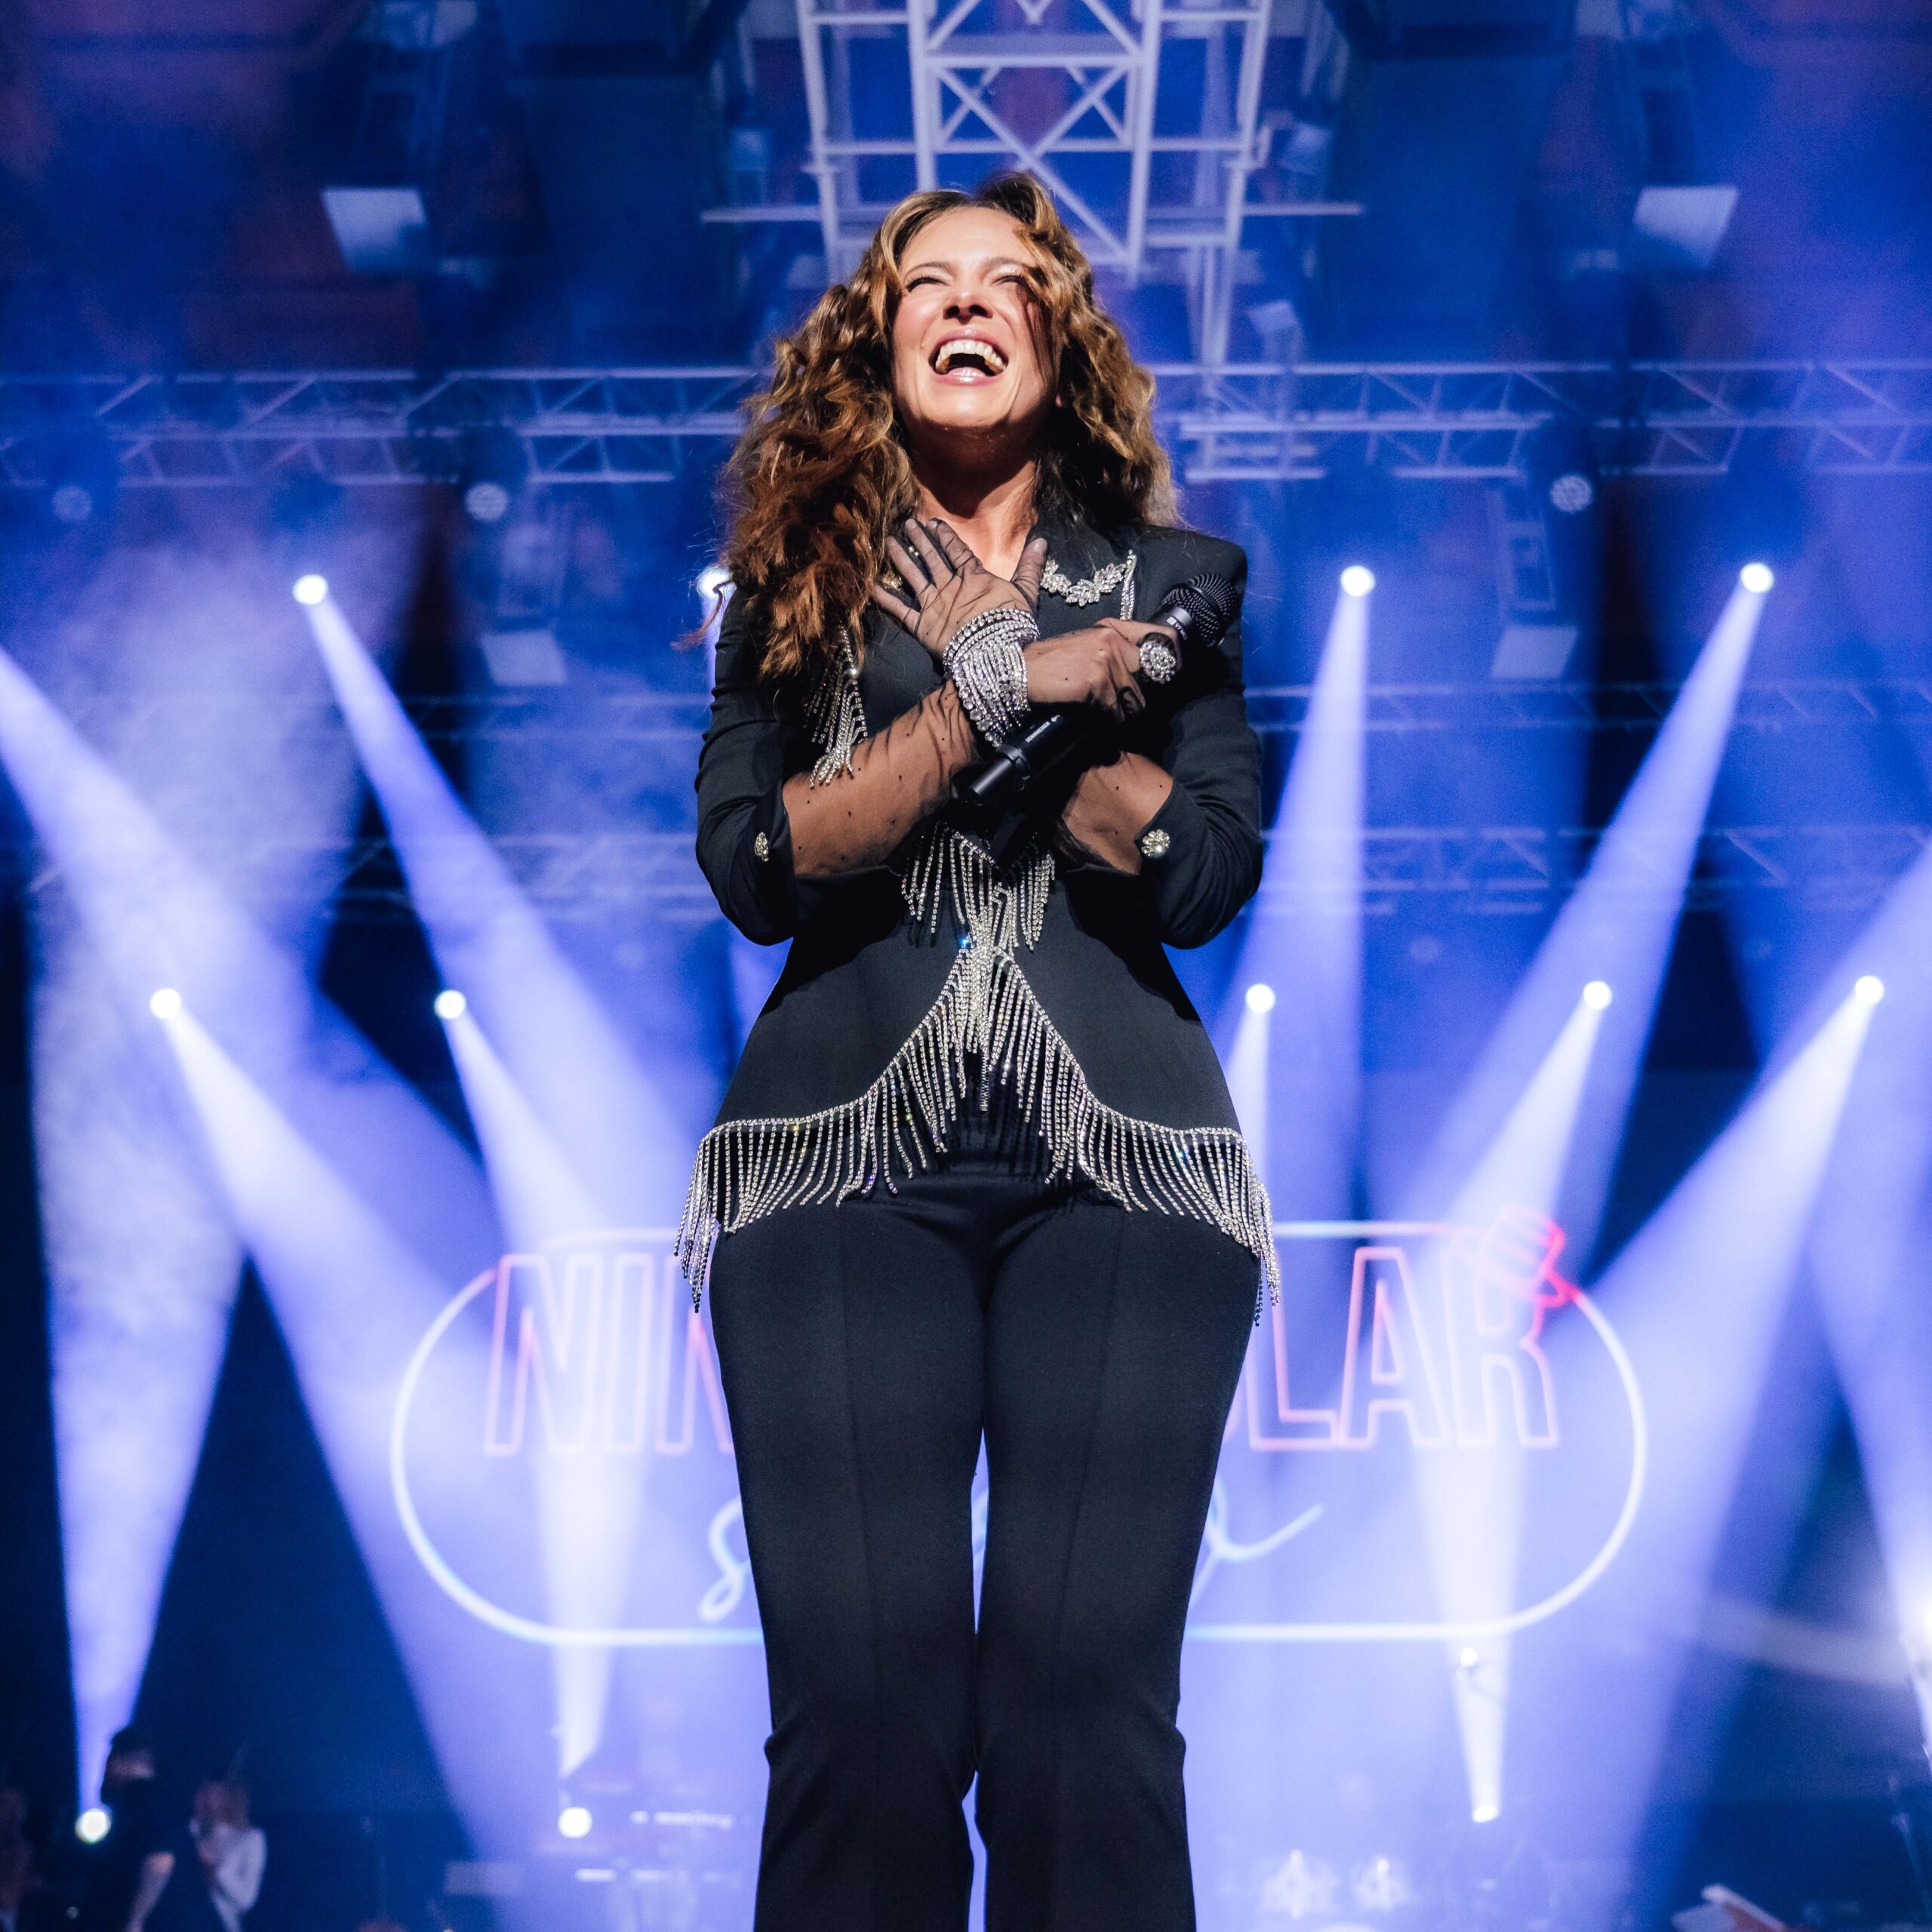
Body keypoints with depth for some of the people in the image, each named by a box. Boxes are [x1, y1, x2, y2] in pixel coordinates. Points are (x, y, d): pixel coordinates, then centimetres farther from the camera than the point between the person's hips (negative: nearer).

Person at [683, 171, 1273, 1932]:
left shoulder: (1166, 583, 14)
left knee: (1085, 1698, -10)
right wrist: (993, 691, -7)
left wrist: (996, 652, -1)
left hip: (1120, 1158, 0)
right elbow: (754, 866, -1)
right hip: (847, 1153, 0)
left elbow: (1204, 876, -1)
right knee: (864, 1695, -10)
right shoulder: (799, 588, 15)